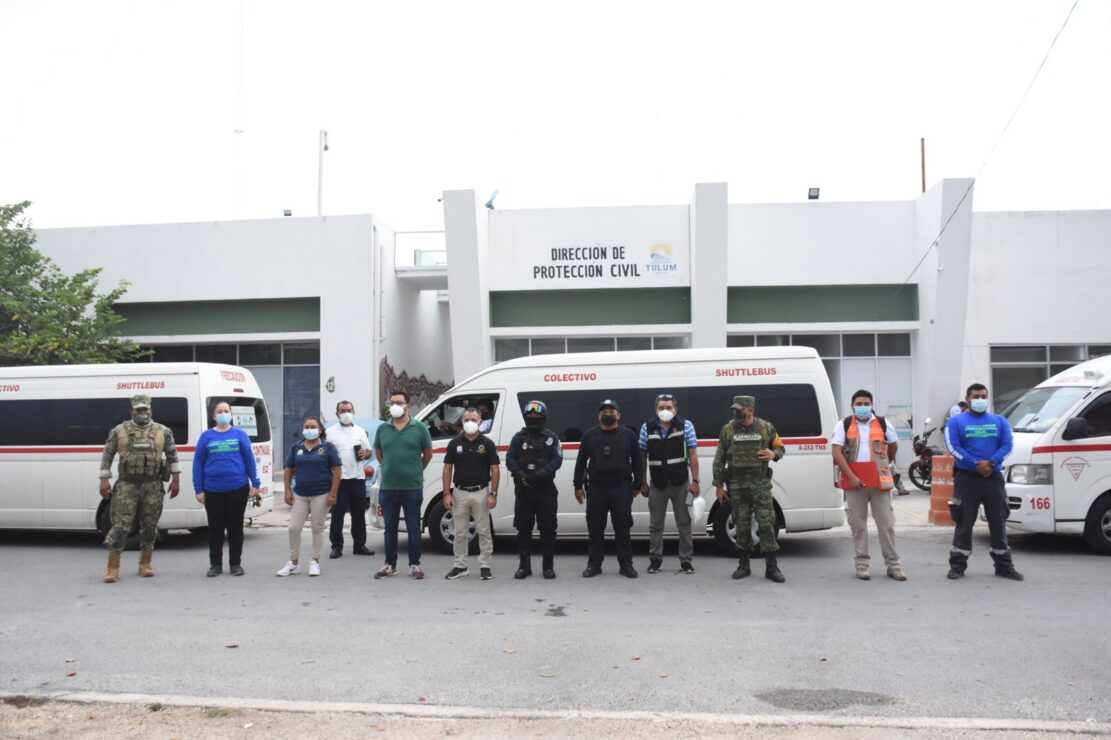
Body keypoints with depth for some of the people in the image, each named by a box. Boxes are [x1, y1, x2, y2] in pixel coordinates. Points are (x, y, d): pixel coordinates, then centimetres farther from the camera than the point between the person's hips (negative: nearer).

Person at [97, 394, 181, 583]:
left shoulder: (163, 431, 6)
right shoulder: (119, 431, 4)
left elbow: (172, 456, 10)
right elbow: (107, 456, 5)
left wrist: (176, 479, 5)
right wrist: (104, 481, -1)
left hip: (153, 486, 1)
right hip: (126, 485, -1)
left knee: (149, 526, 6)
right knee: (120, 526, -4)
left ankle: (145, 565, 18)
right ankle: (113, 569, 1)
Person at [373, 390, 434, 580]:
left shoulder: (419, 428, -2)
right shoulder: (383, 429, 6)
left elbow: (428, 454, 7)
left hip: (412, 487, -3)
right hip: (388, 487, 3)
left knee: (413, 528, 4)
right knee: (390, 528, 11)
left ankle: (414, 564, 13)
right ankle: (390, 564, 20)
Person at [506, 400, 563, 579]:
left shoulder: (552, 437, 6)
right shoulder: (518, 437, 10)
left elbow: (557, 460, -5)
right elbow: (510, 460, 1)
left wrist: (540, 474, -19)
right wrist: (522, 476, -16)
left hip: (546, 489, -1)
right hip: (523, 489, 2)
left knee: (547, 527, 0)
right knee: (523, 527, 4)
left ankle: (548, 566, 8)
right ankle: (524, 565, 13)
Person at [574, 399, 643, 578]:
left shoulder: (628, 435, 7)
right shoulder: (590, 435, 9)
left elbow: (637, 462, 8)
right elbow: (581, 461, 10)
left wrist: (636, 485, 2)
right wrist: (578, 486, 5)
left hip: (621, 488, -1)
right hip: (596, 488, 1)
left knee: (623, 528, 1)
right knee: (595, 528, 4)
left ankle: (626, 564, 9)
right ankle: (594, 564, 13)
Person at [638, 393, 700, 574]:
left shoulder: (686, 426, -3)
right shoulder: (647, 427, 0)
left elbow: (693, 455, -3)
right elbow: (642, 457, 5)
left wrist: (695, 481, -8)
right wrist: (643, 483, 4)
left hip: (681, 483, -1)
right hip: (657, 484, 1)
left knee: (684, 523, 6)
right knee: (655, 525, 9)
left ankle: (685, 559, 15)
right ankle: (655, 559, 20)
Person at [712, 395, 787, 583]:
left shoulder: (766, 427, 1)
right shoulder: (728, 429, 3)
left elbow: (780, 447, 14)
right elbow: (719, 459, 6)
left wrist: (773, 454, -11)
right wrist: (719, 485, 3)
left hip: (760, 483, -1)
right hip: (737, 485, 1)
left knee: (766, 524, -4)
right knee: (741, 526, 6)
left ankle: (771, 567, 2)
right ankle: (744, 566, 17)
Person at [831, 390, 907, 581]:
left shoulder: (883, 424, 6)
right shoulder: (844, 425, 0)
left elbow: (893, 447, 21)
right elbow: (837, 453, -8)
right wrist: (851, 477, -14)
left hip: (880, 481, 1)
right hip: (854, 481, -1)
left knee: (886, 524, 4)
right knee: (858, 524, 5)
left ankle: (893, 565, 12)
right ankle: (862, 565, 12)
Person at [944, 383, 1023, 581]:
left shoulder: (1000, 421, 12)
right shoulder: (956, 422, 2)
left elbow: (1007, 444, 1)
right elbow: (954, 448, -9)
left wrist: (991, 463, -16)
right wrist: (977, 464, -17)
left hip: (994, 477, 3)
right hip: (966, 478, -3)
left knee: (998, 522, 8)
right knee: (964, 523, 0)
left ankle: (1004, 565, 17)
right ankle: (957, 565, 6)